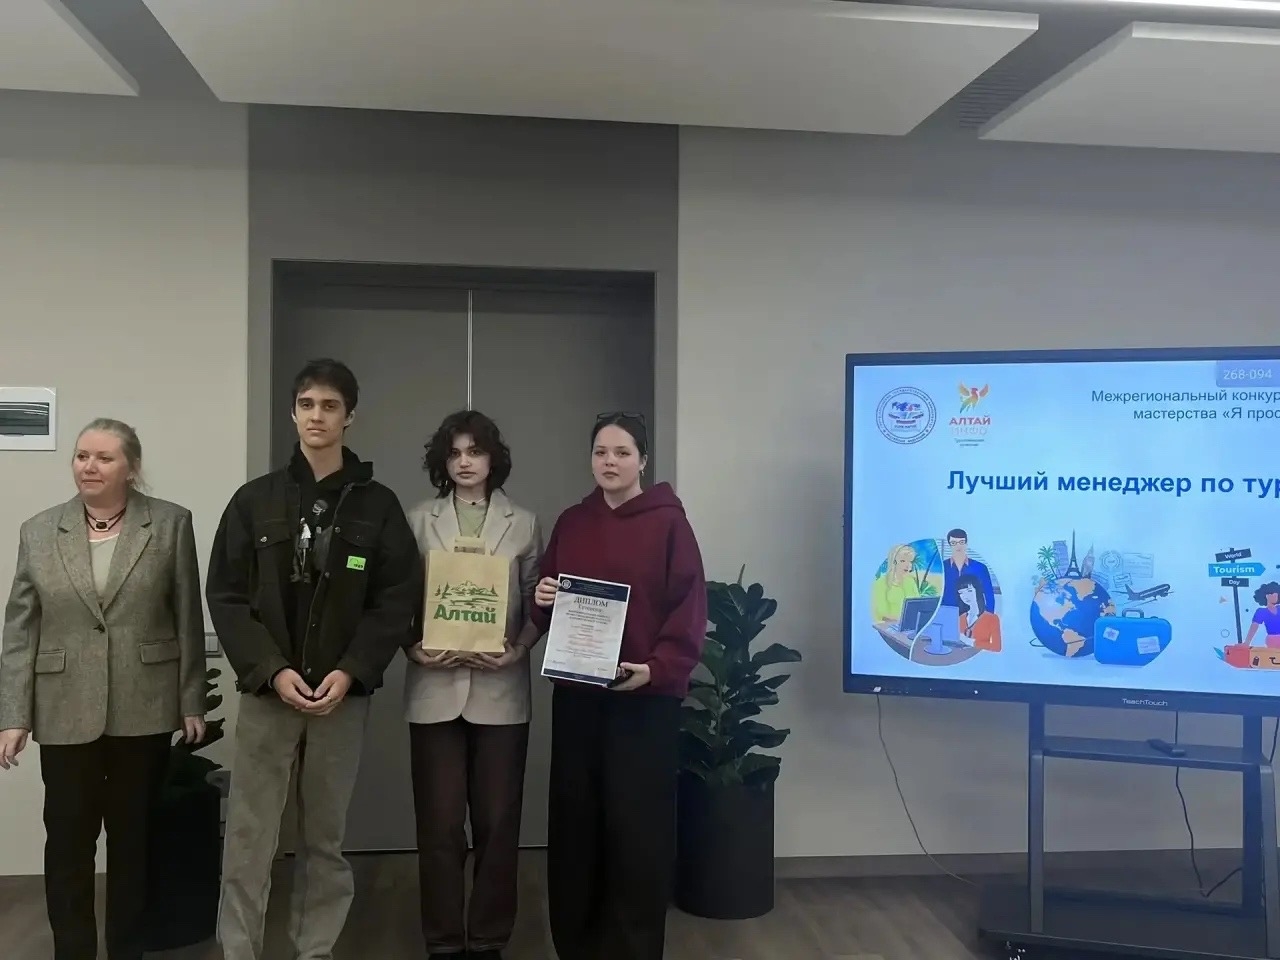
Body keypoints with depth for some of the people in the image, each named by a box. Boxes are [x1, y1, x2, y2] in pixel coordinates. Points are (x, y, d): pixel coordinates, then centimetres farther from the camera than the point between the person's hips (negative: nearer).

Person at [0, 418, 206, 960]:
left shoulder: (171, 523, -1)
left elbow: (188, 620, 0)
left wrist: (192, 702, -1)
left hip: (144, 711, -1)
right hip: (65, 713, 1)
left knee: (132, 839, 10)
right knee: (66, 842, 6)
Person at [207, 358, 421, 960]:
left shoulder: (378, 505, 3)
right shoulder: (254, 500, 3)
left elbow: (396, 601, -1)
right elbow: (226, 597, 0)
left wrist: (350, 671, -12)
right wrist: (271, 671, -11)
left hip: (344, 695, 0)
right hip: (268, 691, 0)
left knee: (326, 839, 10)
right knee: (249, 839, 2)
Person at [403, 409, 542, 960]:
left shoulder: (523, 525, 6)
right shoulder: (419, 522, 6)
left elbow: (537, 605, 4)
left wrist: (518, 651, -11)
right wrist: (415, 649, -12)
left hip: (500, 690, 0)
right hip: (435, 689, 0)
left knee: (497, 821, 6)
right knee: (439, 823, 4)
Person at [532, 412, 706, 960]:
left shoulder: (669, 522, -3)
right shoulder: (571, 523, 11)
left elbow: (689, 611, -8)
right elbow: (548, 611, 16)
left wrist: (657, 670, -20)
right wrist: (543, 601, -6)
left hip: (647, 696, -4)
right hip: (576, 694, 4)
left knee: (638, 825, 1)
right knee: (575, 820, 8)